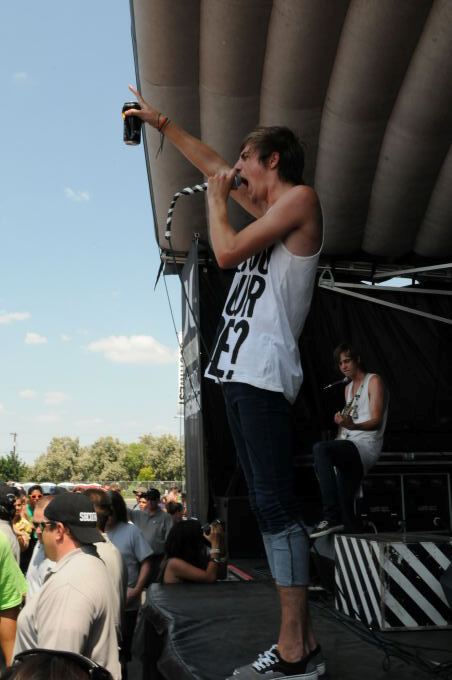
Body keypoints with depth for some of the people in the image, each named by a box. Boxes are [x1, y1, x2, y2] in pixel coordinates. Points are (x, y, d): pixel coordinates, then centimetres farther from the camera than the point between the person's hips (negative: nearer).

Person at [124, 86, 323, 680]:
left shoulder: (300, 197, 0)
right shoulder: (272, 206, 26)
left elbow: (227, 252, -10)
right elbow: (212, 164, 36)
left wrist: (217, 197, 7)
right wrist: (161, 122, 40)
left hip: (263, 372, -9)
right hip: (242, 370, 9)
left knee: (275, 504, -12)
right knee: (270, 505, 5)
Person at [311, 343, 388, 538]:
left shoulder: (374, 381, 1)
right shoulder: (348, 388, 24)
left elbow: (376, 421, -11)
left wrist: (352, 426, -29)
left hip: (366, 445, -8)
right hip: (349, 446, 8)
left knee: (320, 448, -33)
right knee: (346, 507, 3)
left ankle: (331, 516, -36)